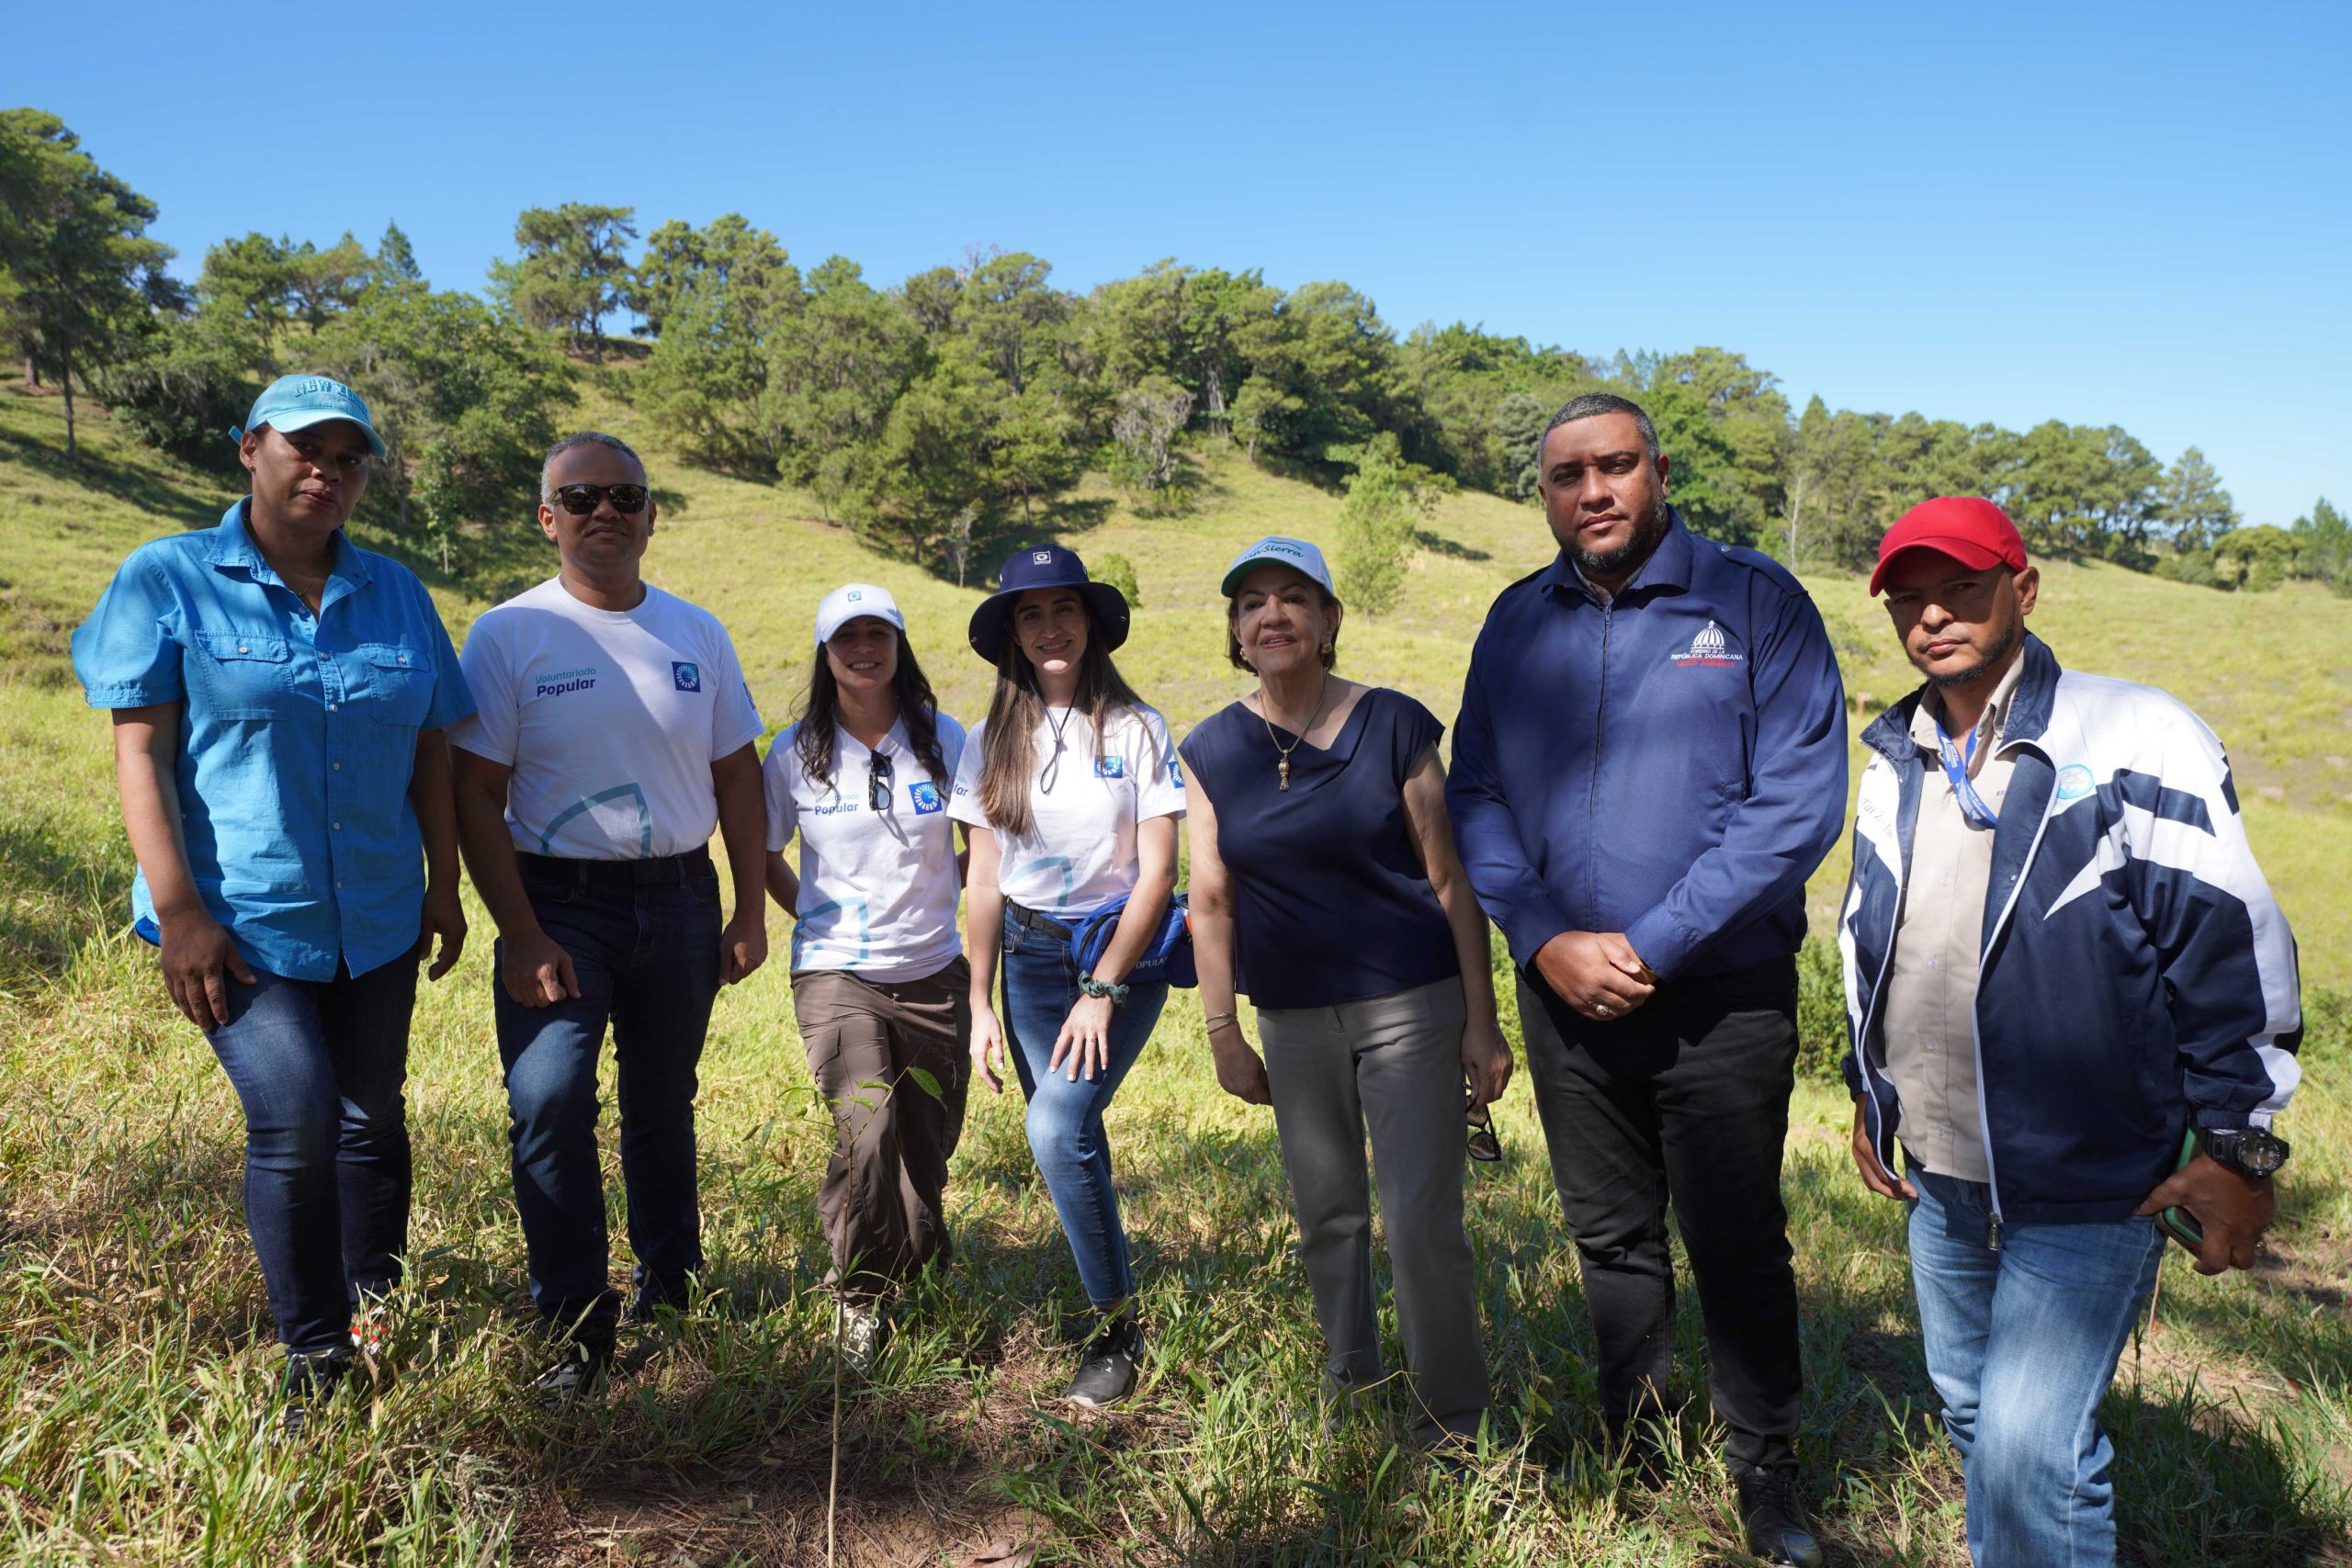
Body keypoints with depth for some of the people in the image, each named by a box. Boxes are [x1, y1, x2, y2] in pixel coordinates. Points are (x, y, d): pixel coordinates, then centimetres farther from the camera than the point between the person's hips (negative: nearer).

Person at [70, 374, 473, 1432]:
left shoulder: (396, 594, 8)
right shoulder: (168, 580, -2)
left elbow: (430, 752, 12)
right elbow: (140, 749, -7)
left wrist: (444, 888, 9)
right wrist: (178, 910, -14)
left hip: (373, 917, 4)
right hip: (238, 917, -4)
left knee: (370, 1114, 12)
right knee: (294, 1118, -14)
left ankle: (377, 1309, 32)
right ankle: (316, 1358, 2)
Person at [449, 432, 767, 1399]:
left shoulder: (697, 633, 5)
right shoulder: (508, 635, -5)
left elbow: (736, 776, 9)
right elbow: (476, 793, -7)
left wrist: (751, 911, 5)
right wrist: (520, 937, -14)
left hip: (680, 901, 3)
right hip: (558, 904, -3)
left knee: (664, 1103, 14)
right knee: (548, 1101, -16)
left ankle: (669, 1283, 32)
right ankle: (576, 1325, -2)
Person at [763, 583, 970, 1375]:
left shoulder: (945, 740, -1)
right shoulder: (796, 754, -1)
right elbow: (763, 858, 13)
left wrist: (956, 905, 4)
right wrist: (819, 918, 6)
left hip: (933, 974, 2)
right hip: (835, 973, -2)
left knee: (929, 1146, 10)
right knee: (867, 1130, -22)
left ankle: (920, 1278, 38)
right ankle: (858, 1297, 1)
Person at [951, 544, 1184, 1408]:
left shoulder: (1137, 730, -5)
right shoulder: (991, 743, 4)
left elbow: (1157, 870, -8)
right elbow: (983, 882, 5)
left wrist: (1102, 991, -13)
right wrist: (980, 1004, 0)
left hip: (1124, 950, -4)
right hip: (1029, 953, 4)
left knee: (1057, 1129, -20)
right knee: (1069, 1141, 5)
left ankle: (1119, 1326, -4)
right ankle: (1104, 1307, 26)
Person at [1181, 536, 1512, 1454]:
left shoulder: (1392, 725, -6)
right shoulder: (1211, 751, 1)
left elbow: (1450, 878, -4)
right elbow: (1211, 901, 5)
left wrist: (1482, 1022, -6)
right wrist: (1223, 1035, 5)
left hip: (1410, 1002, -3)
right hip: (1293, 1021, 3)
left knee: (1422, 1221, -5)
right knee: (1326, 1217, 14)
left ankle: (1453, 1420, 13)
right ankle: (1350, 1381, 34)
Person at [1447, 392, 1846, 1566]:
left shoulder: (1755, 603, -7)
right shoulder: (1518, 622, 5)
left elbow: (1797, 801, -13)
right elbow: (1475, 796, 5)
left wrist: (1652, 946, -17)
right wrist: (1546, 940, -10)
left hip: (1720, 996, -3)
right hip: (1563, 992, 4)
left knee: (1738, 1250, 7)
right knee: (1612, 1244, 16)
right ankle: (1637, 1466, 35)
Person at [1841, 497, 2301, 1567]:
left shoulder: (2134, 742, -11)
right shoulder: (1896, 764, 8)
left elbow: (2232, 942, -11)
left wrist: (2238, 1144, -12)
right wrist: (1869, 1088, 19)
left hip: (2090, 1184, -6)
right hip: (1940, 1170, 7)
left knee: (2030, 1445, -12)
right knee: (1972, 1411, 19)